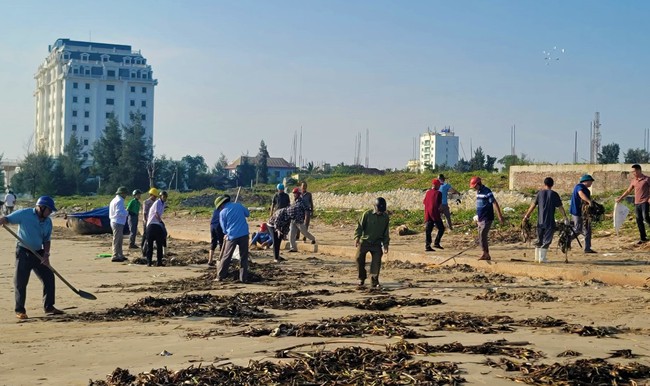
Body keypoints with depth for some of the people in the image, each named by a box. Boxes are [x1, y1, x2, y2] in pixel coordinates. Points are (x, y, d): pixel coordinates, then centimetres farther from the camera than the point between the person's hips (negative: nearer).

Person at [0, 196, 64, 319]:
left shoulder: (48, 221, 5)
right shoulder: (24, 214, -11)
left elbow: (47, 240, 10)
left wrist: (46, 254, -4)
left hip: (39, 253, 6)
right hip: (23, 252, -6)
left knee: (49, 278, 4)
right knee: (21, 281, -2)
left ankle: (49, 307, 14)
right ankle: (20, 310, 9)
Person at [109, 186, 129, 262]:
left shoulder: (115, 200, 18)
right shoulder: (119, 201, -15)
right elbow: (119, 212, -23)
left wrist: (124, 211, 11)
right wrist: (126, 212, -8)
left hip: (115, 221, 11)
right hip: (118, 223, -11)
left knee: (120, 239, 17)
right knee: (117, 240, -6)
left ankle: (120, 255, 25)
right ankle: (115, 256, -3)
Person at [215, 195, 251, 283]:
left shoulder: (223, 213, -3)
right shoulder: (239, 205, 4)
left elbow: (224, 228, 4)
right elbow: (247, 213, 18)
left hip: (232, 236, -2)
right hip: (244, 234, 2)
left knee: (226, 257, 8)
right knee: (244, 257, 9)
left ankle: (220, 276, 12)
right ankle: (243, 278, 7)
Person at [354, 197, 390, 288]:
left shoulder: (385, 217, 3)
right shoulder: (367, 214, -7)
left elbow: (386, 232, 12)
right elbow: (360, 226, -5)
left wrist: (386, 244, 9)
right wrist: (357, 237, -16)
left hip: (377, 244, 2)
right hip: (364, 241, -2)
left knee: (377, 261, -8)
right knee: (359, 258, -7)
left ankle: (374, 281, 2)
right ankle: (361, 278, 13)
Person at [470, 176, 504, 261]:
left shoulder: (486, 191, -14)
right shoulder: (478, 191, 12)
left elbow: (494, 203, -18)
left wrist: (500, 216, -22)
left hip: (487, 219, -9)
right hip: (481, 219, 9)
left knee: (482, 236, -12)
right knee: (481, 237, 9)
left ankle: (485, 254, -5)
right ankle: (487, 255, 15)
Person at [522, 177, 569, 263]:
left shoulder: (540, 193, 4)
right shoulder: (554, 194, -2)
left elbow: (533, 205, 2)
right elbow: (560, 207, -3)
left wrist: (527, 215, 6)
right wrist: (565, 217, 4)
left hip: (540, 221, 3)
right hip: (550, 222, -3)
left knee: (539, 240, 13)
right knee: (546, 240, 1)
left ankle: (537, 258, 17)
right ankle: (542, 258, -3)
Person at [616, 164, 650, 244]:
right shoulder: (634, 181, 11)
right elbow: (628, 191, 20)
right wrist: (620, 198, 17)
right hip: (637, 203, 6)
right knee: (639, 221, 5)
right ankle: (643, 238, 11)